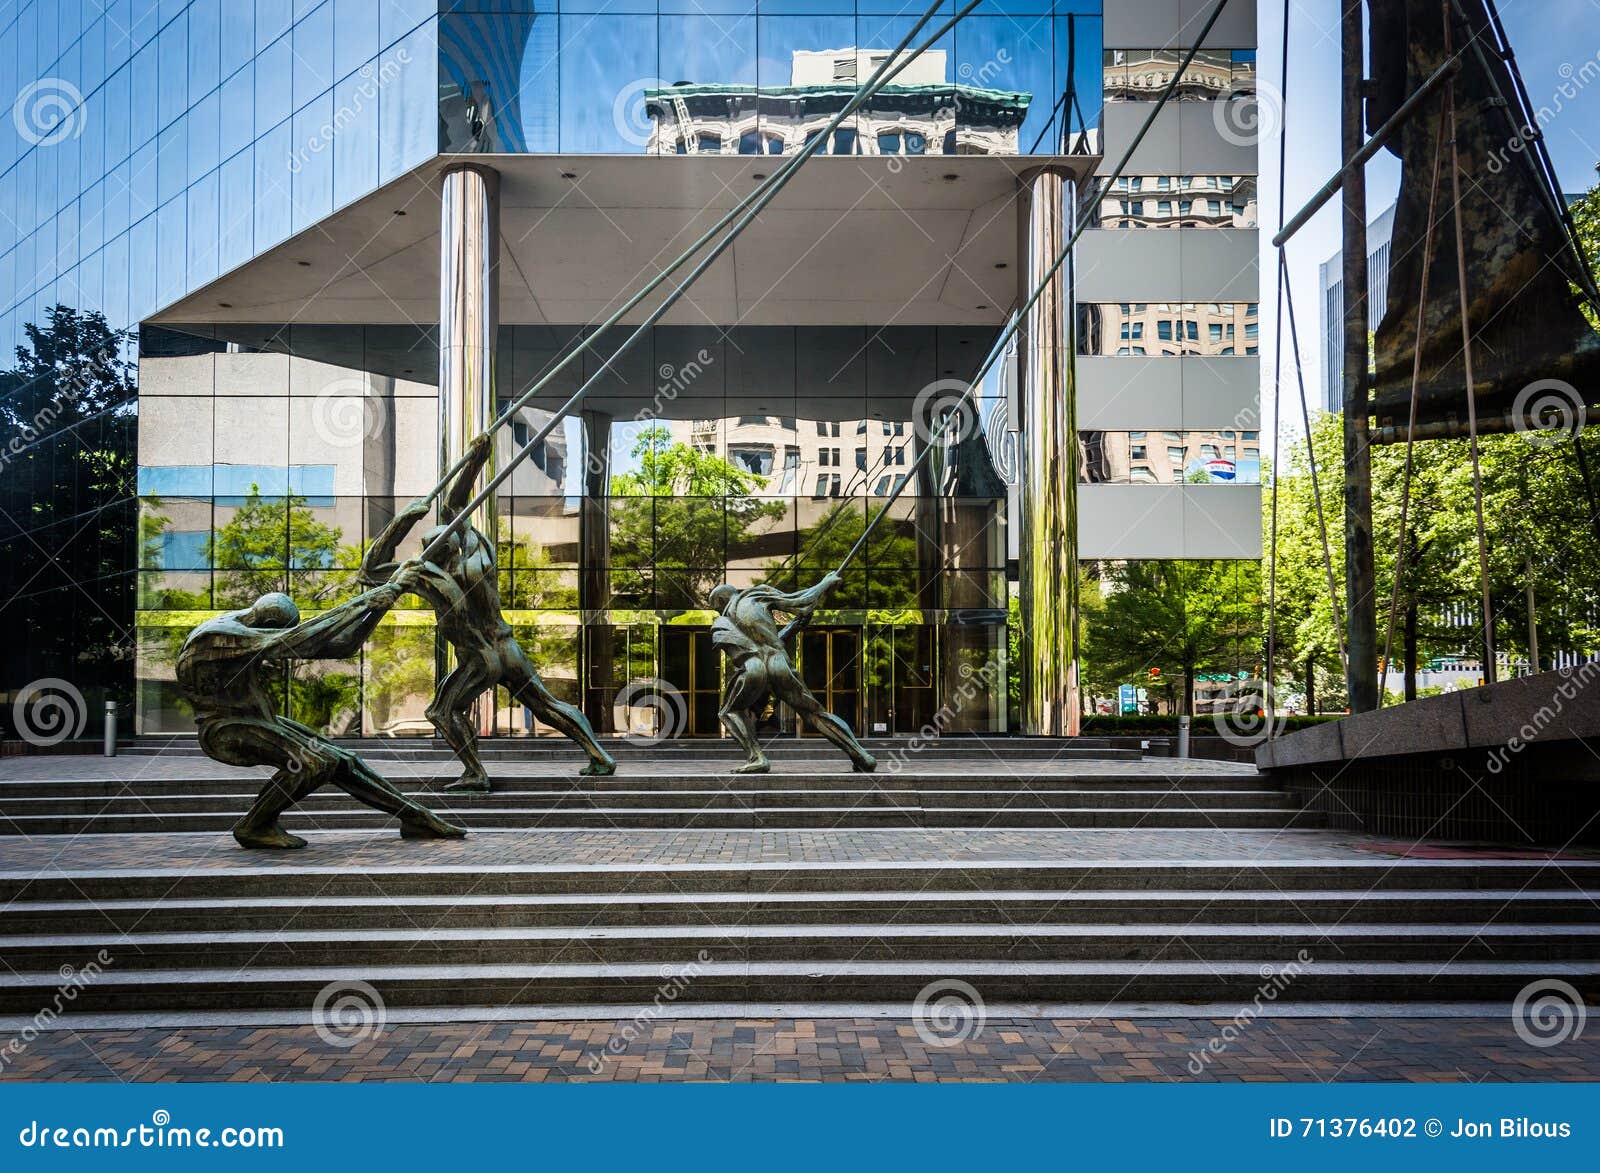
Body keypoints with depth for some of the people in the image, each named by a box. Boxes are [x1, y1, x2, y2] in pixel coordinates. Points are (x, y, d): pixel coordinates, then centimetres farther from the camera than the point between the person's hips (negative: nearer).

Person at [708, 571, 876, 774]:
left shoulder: (719, 627, 25)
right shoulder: (755, 596, 22)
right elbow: (799, 603, 13)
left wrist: (793, 627, 26)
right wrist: (826, 583, 27)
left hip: (751, 670, -1)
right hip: (780, 666, 1)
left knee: (730, 712, 25)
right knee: (815, 713, 16)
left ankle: (757, 758, 3)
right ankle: (862, 757, 6)